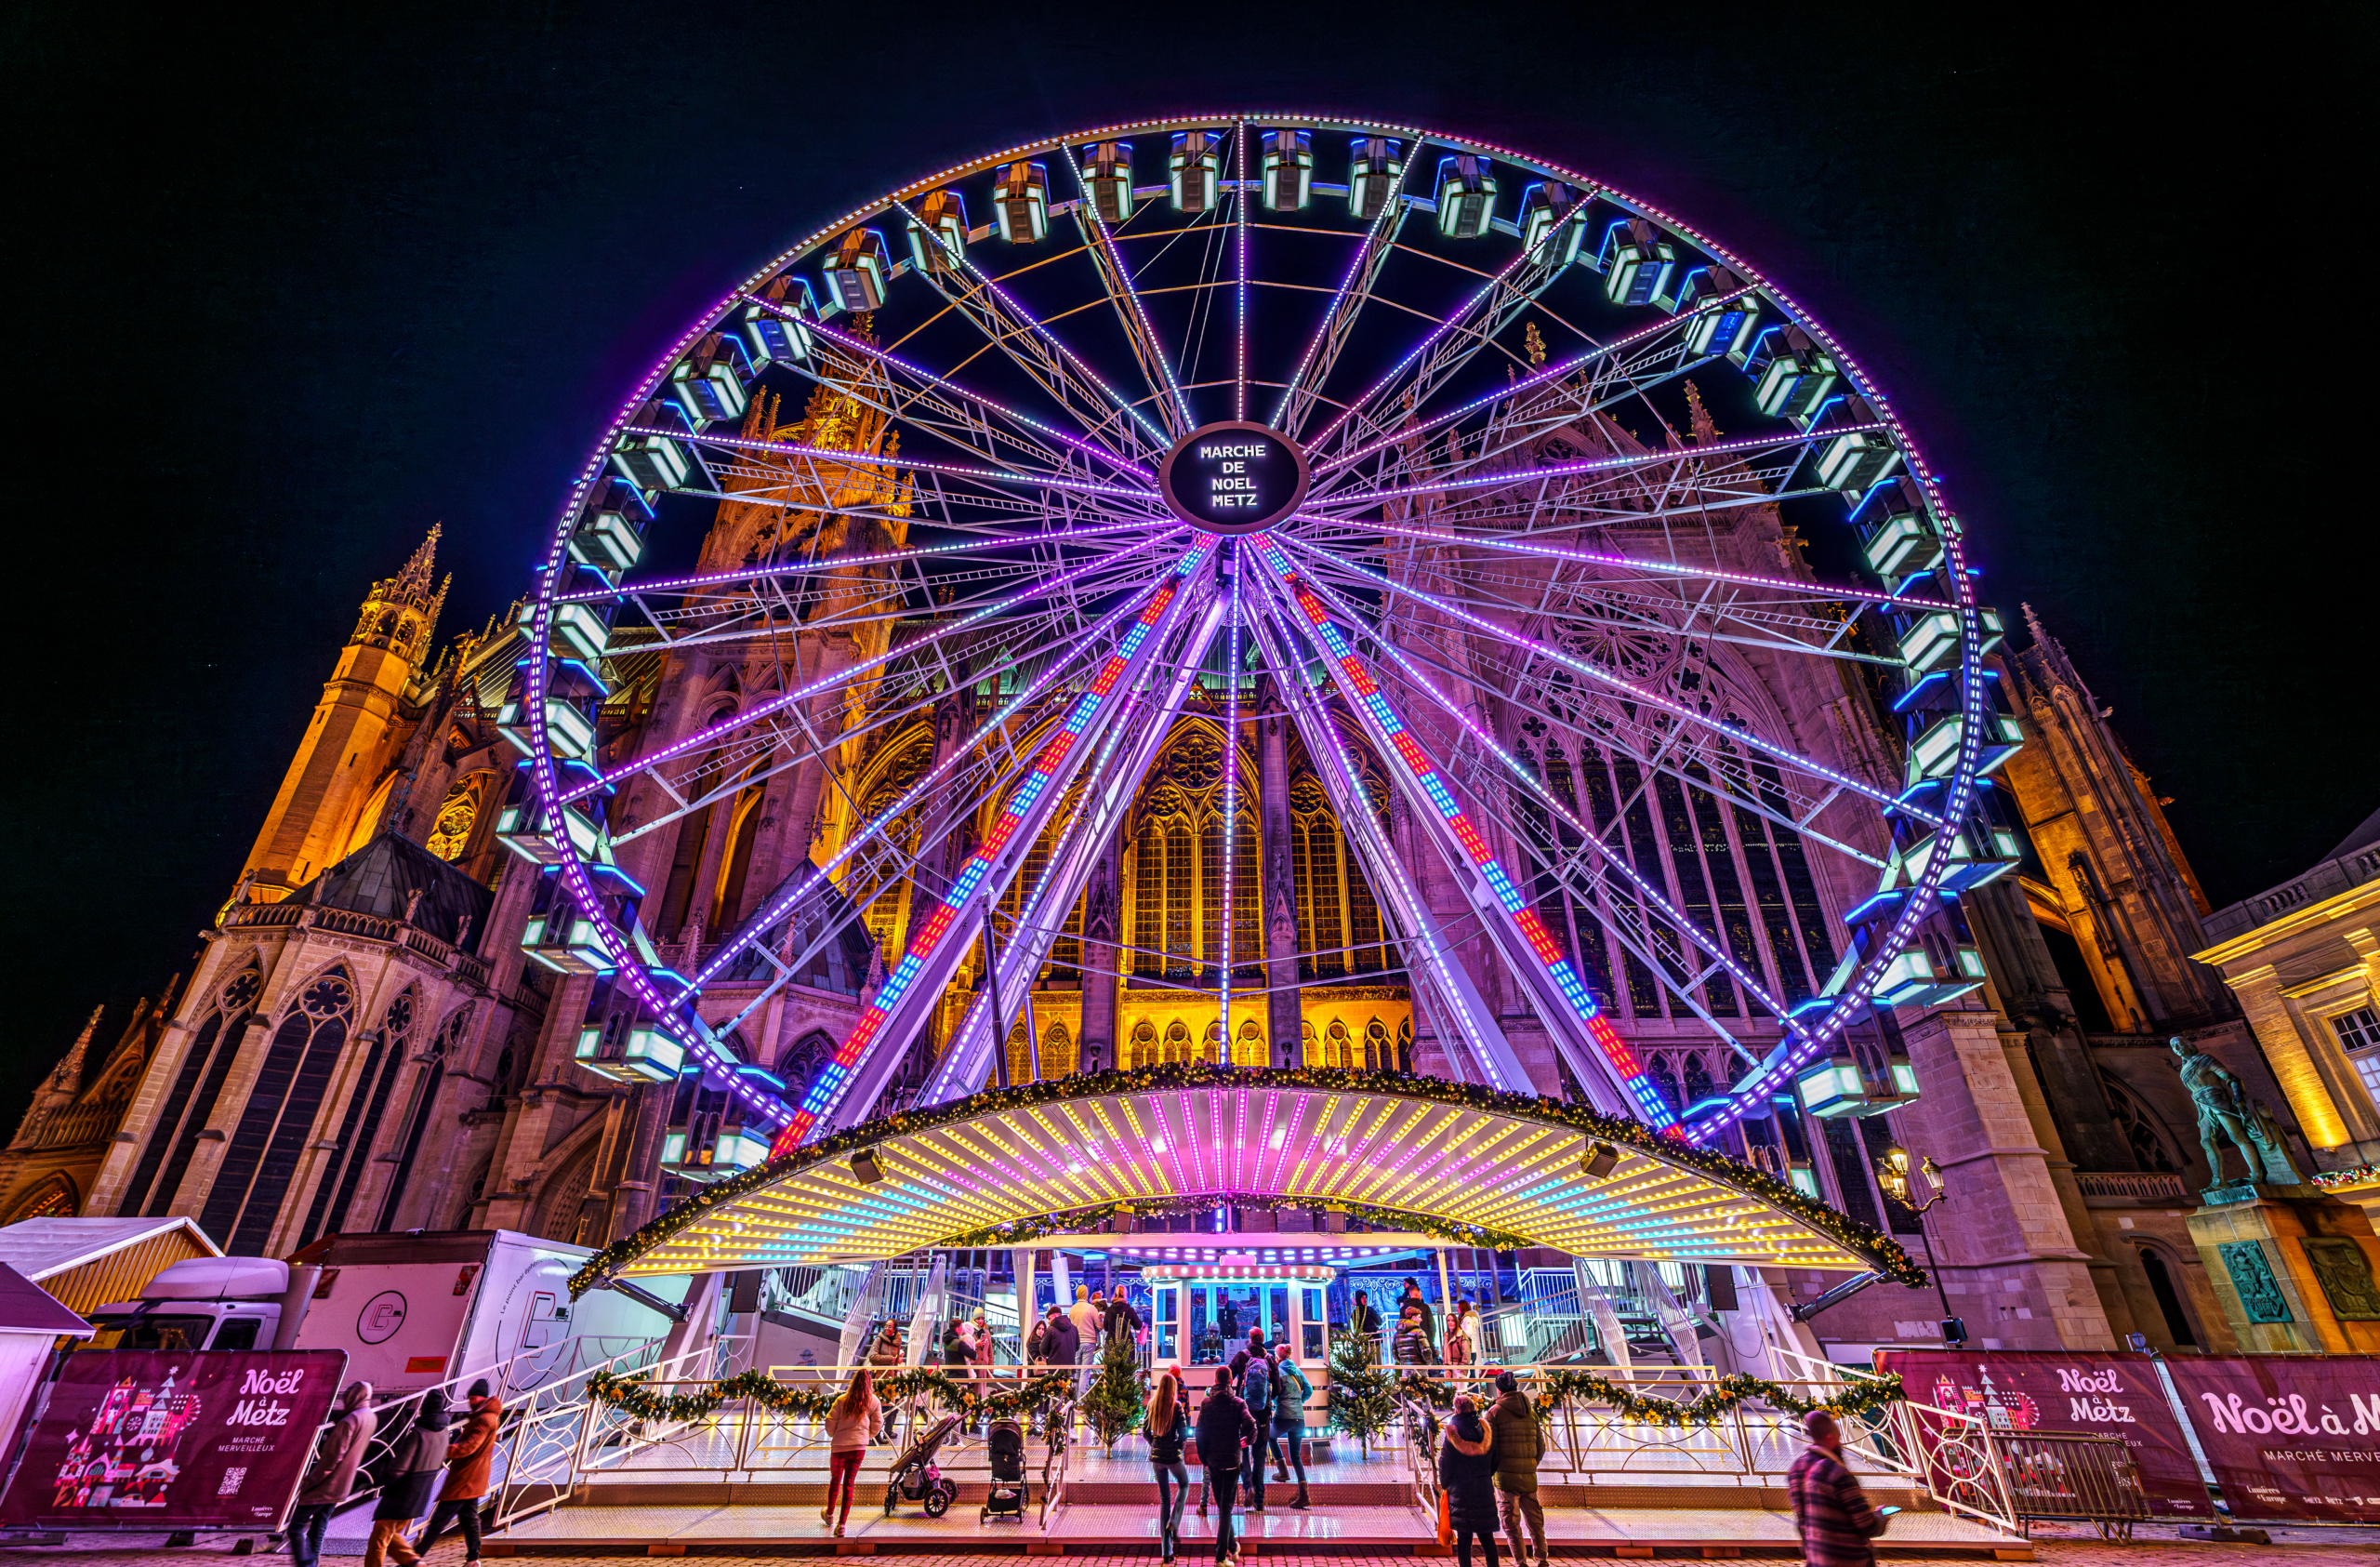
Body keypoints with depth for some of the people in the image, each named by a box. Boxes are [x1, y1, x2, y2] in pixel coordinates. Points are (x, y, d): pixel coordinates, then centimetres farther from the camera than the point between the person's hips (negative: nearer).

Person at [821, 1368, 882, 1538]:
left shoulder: (842, 1400, -7)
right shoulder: (873, 1402, -1)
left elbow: (830, 1421, -5)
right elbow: (878, 1423, 4)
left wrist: (833, 1435, 17)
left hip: (839, 1446, 0)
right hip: (859, 1447, 0)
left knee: (835, 1480, 21)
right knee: (849, 1483, 8)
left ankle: (829, 1514, 41)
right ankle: (842, 1524, 4)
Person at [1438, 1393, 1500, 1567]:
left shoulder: (1452, 1432, -13)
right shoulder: (1486, 1430, -2)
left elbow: (1445, 1463, -7)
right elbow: (1495, 1461, 6)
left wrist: (1444, 1485, 8)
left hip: (1460, 1490, -3)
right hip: (1484, 1490, 3)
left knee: (1464, 1536, 6)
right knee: (1486, 1535, 13)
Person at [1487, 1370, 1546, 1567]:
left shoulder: (1495, 1411, -4)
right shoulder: (1531, 1412, 10)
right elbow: (1541, 1447, 11)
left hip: (1506, 1475, -4)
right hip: (1529, 1475, 4)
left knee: (1511, 1521, 4)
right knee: (1534, 1518, 17)